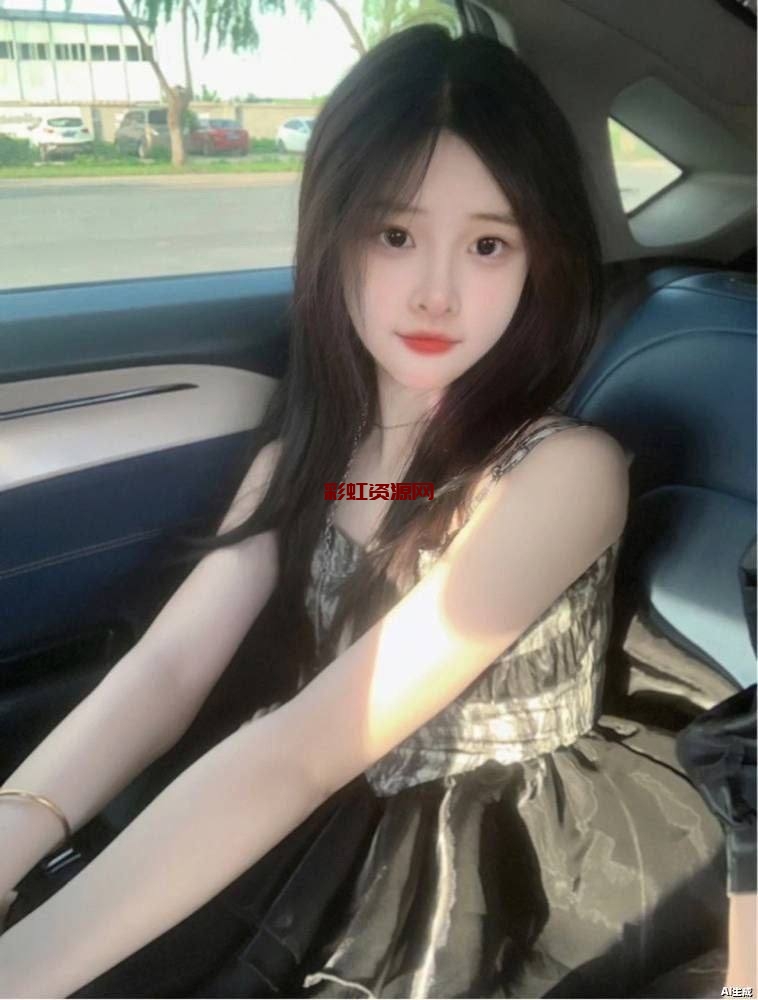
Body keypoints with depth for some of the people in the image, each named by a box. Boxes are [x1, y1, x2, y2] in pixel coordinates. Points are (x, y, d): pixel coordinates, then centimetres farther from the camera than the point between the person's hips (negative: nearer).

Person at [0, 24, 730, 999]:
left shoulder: (565, 470, -24)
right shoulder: (316, 435, -3)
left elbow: (298, 750, -29)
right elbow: (166, 666, -11)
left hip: (516, 876, -4)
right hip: (337, 837, 5)